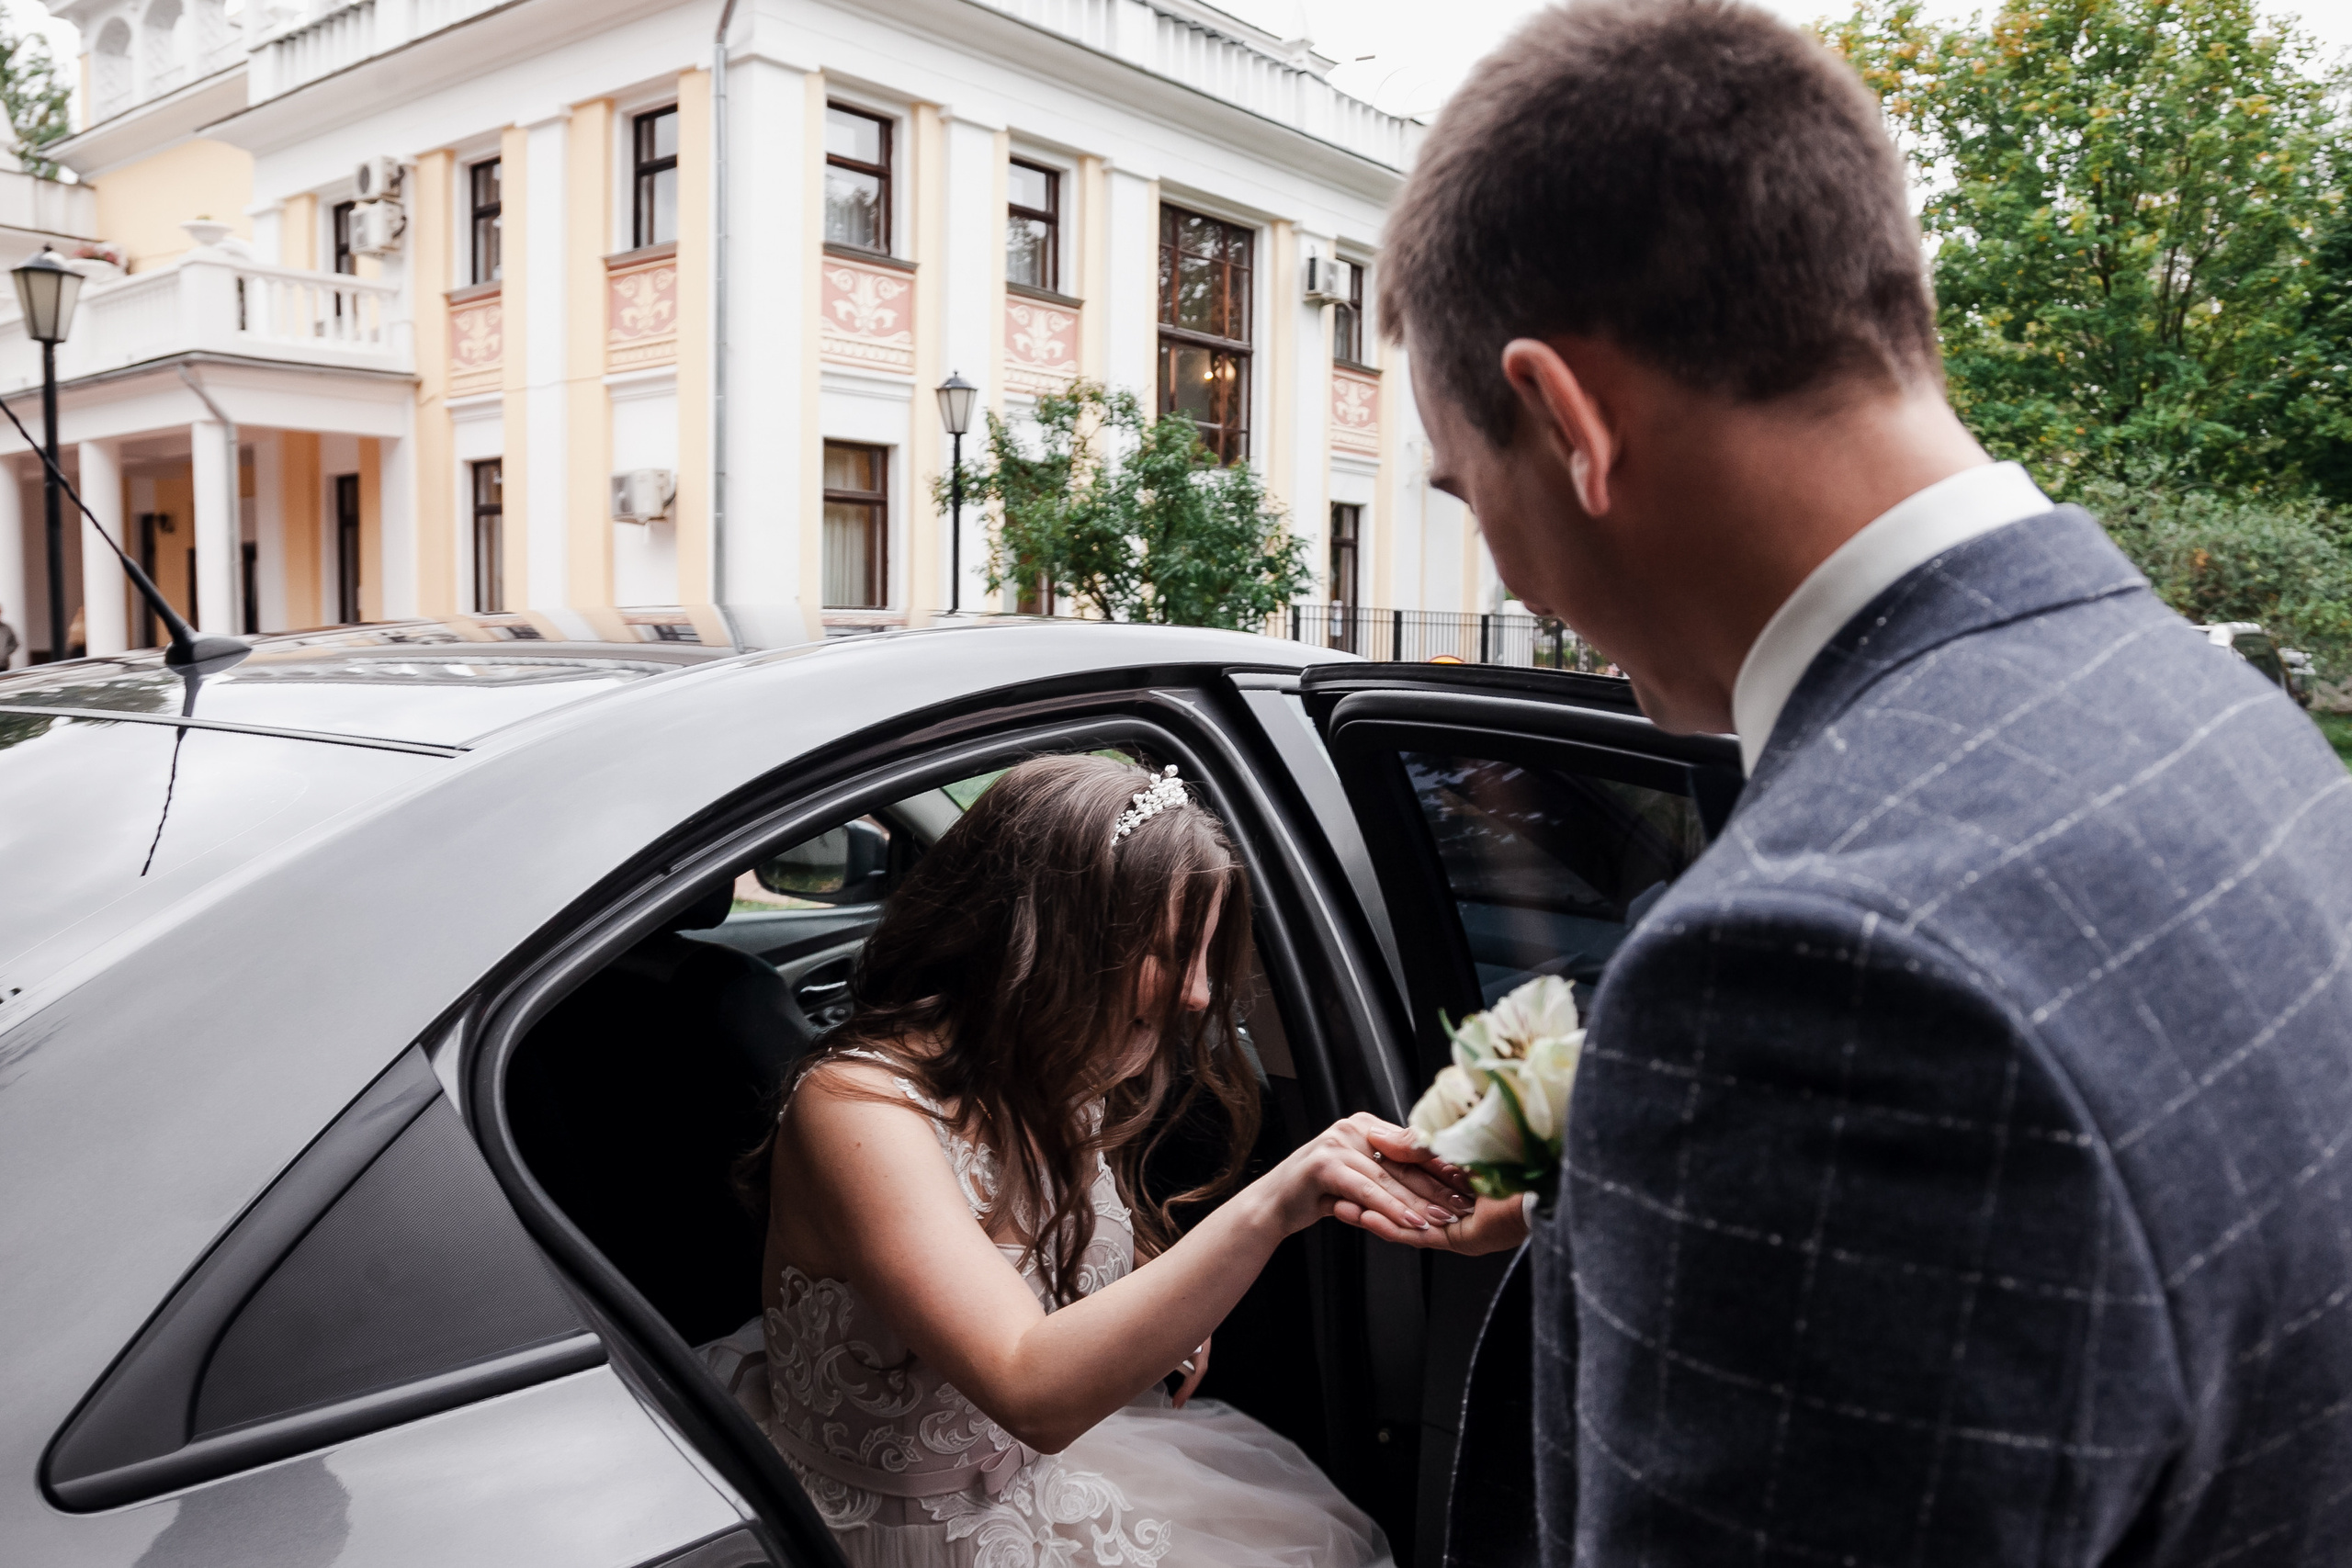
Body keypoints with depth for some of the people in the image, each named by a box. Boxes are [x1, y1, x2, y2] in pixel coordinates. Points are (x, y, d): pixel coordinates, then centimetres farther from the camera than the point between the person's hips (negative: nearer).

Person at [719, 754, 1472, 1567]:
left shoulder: (1066, 1084, -2)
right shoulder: (856, 1106, -26)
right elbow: (1032, 1393, -35)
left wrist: (1167, 1318, -3)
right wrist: (1266, 1210, -43)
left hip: (1046, 1477, 7)